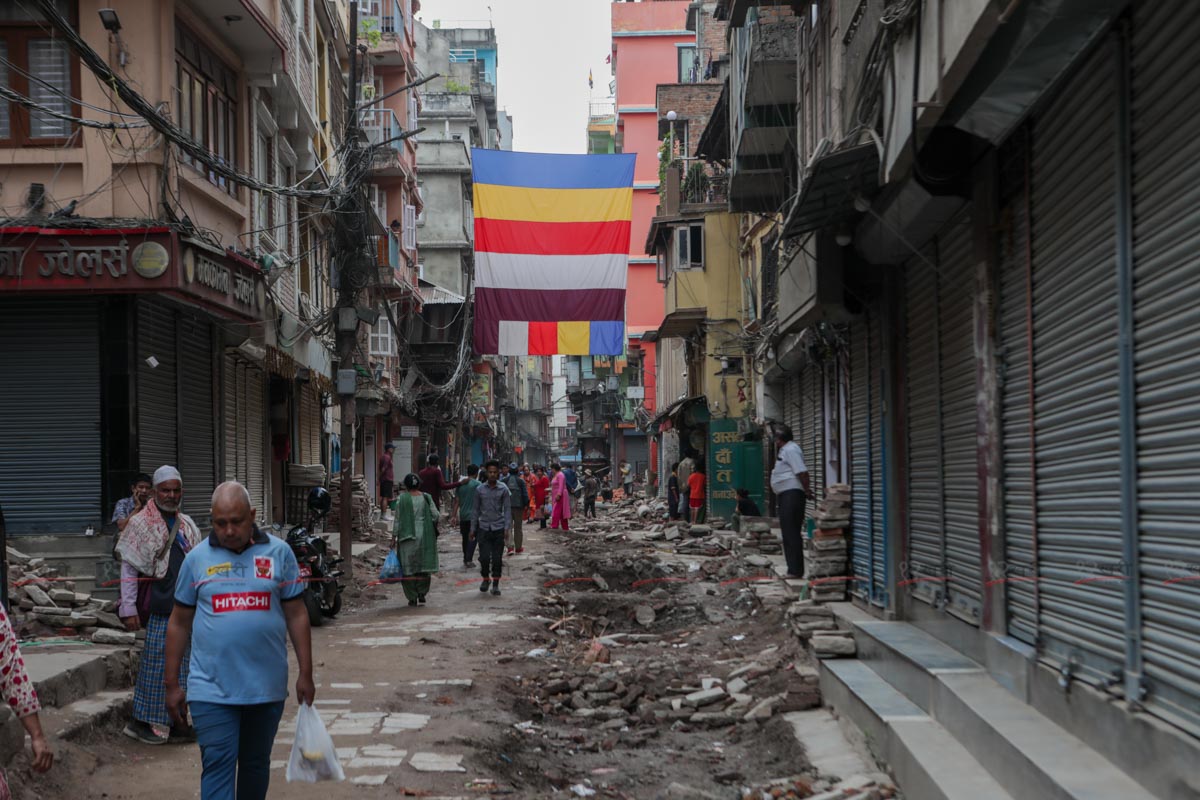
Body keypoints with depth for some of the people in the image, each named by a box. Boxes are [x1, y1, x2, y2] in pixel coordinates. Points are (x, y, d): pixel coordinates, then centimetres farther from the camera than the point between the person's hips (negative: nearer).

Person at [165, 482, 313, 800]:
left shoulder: (279, 552, 1)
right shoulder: (197, 558, 2)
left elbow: (296, 615, 5)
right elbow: (179, 623, 7)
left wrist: (305, 674, 2)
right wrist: (172, 685, 6)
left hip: (267, 687, 1)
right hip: (212, 689, -1)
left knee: (256, 764, 14)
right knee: (217, 765, -6)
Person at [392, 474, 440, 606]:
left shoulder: (402, 499, -6)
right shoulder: (426, 498, 2)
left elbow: (398, 520, -6)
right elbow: (435, 515, -1)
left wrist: (394, 538, -1)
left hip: (407, 536, -2)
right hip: (425, 536, 2)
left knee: (408, 567, 5)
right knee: (423, 565, 13)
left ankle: (412, 598, 6)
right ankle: (422, 594, 9)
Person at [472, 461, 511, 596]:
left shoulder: (503, 489, 0)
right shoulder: (480, 489, 4)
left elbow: (507, 509, 1)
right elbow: (476, 510, 10)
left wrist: (506, 528, -8)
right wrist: (473, 528, 9)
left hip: (498, 528, -1)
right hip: (484, 528, 1)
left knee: (497, 558, 2)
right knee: (484, 557, -6)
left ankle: (495, 585, 14)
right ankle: (485, 579, 20)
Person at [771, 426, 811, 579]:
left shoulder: (790, 450, -13)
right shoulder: (784, 450, 20)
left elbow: (802, 472, -22)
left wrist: (806, 490, -17)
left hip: (792, 494, -11)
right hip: (785, 496, 11)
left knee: (792, 533, -11)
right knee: (788, 533, 12)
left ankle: (796, 571, -12)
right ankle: (793, 570, 17)